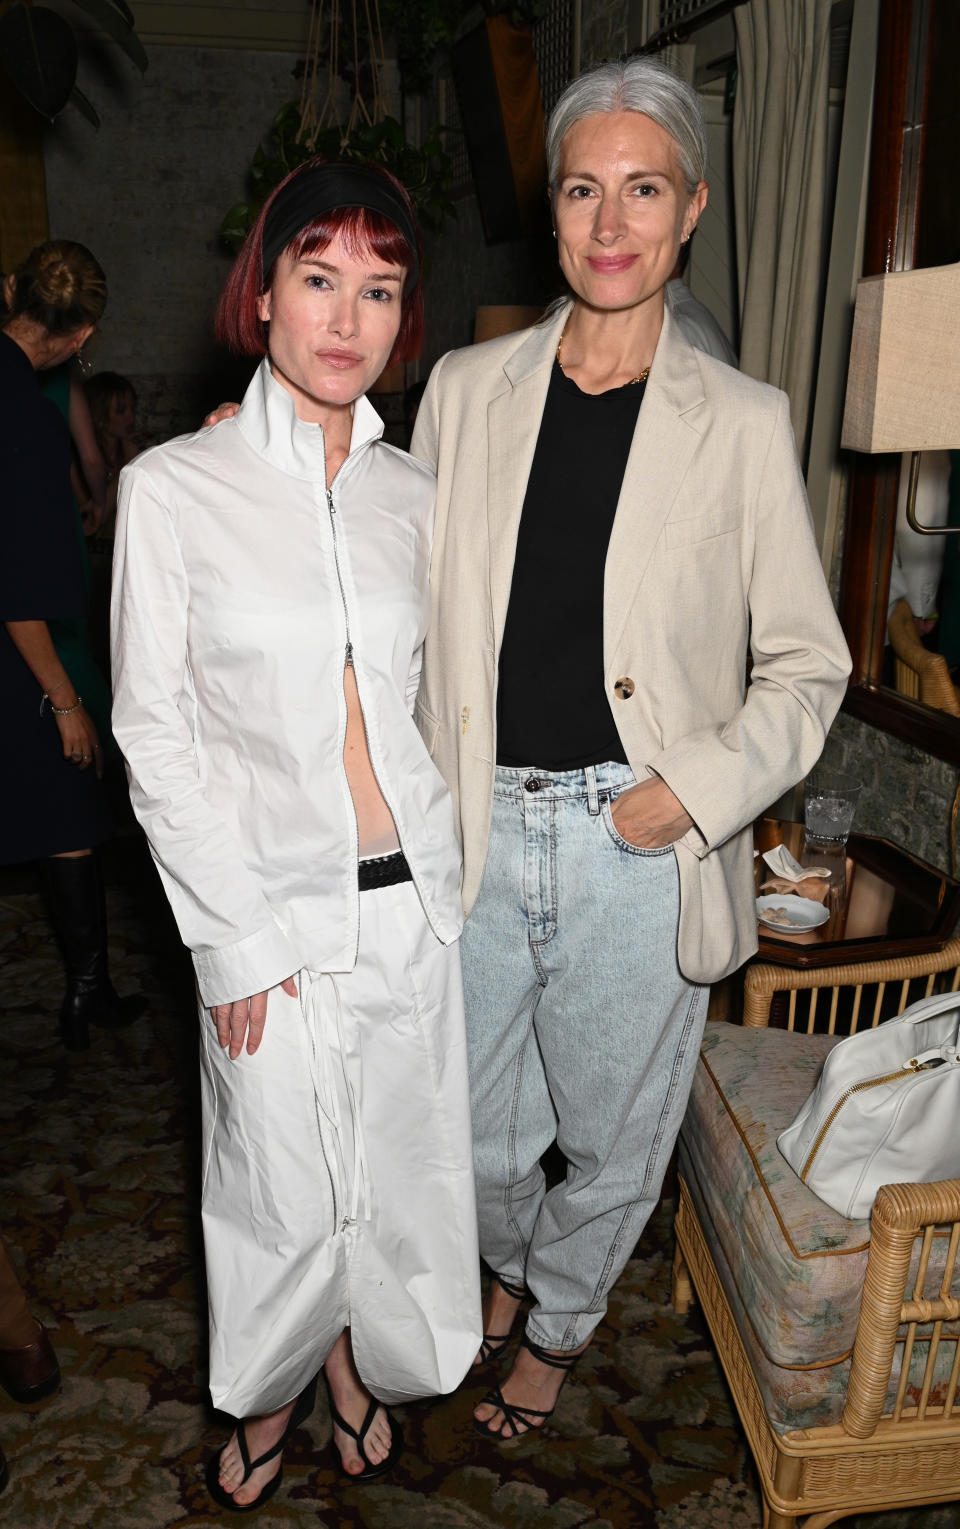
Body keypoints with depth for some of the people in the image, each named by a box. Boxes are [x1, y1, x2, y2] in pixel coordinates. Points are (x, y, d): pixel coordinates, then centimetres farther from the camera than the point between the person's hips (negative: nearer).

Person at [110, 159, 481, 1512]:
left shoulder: (414, 494, 3)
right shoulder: (173, 489, -8)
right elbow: (155, 734, -8)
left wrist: (451, 867, 7)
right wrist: (236, 937, -10)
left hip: (412, 893, 3)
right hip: (271, 903, -3)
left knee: (398, 1163, 16)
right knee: (287, 1184, 12)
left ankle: (355, 1360, 47)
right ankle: (271, 1386, 44)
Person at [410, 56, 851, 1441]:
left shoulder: (742, 422, -2)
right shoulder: (464, 390, 5)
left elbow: (807, 664, 1)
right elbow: (413, 615, 9)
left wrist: (700, 789, -13)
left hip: (639, 844, -1)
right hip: (478, 827, 2)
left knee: (613, 1138, 15)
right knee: (480, 1132, 17)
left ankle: (558, 1319, 47)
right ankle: (509, 1266, 52)